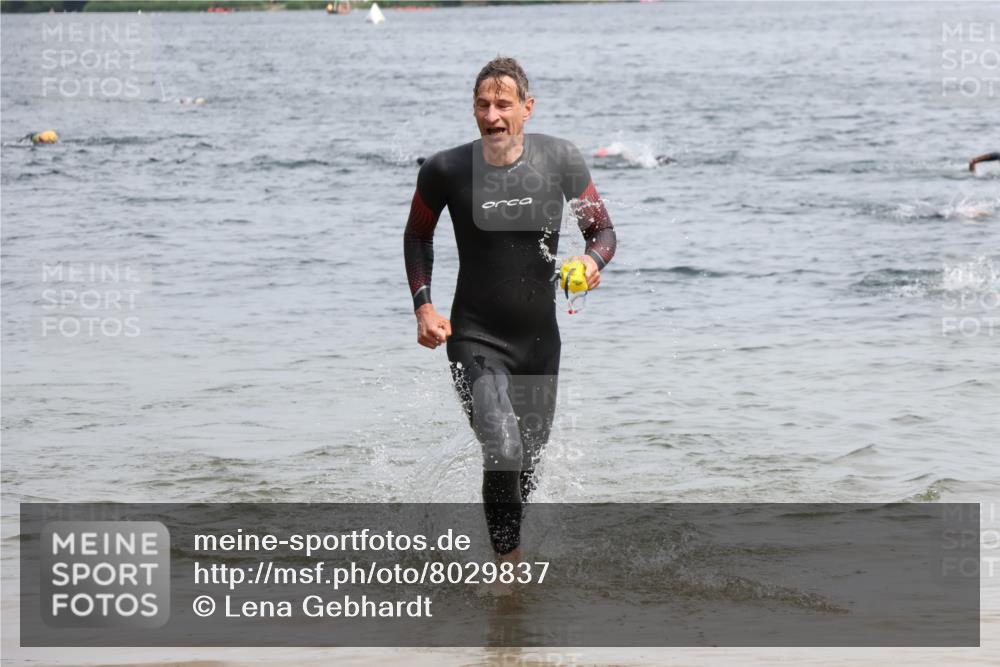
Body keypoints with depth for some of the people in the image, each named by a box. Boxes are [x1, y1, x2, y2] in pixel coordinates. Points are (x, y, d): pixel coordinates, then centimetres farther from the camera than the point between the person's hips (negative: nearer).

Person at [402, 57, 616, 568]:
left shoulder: (560, 160, -7)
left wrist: (592, 261, -19)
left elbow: (603, 230, 5)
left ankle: (509, 553, 41)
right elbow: (417, 235, 9)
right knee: (503, 453, -21)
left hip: (539, 339, 3)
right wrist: (423, 307, -3)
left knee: (530, 464, 15)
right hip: (475, 340, -3)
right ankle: (508, 567, -7)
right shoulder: (446, 171, -10)